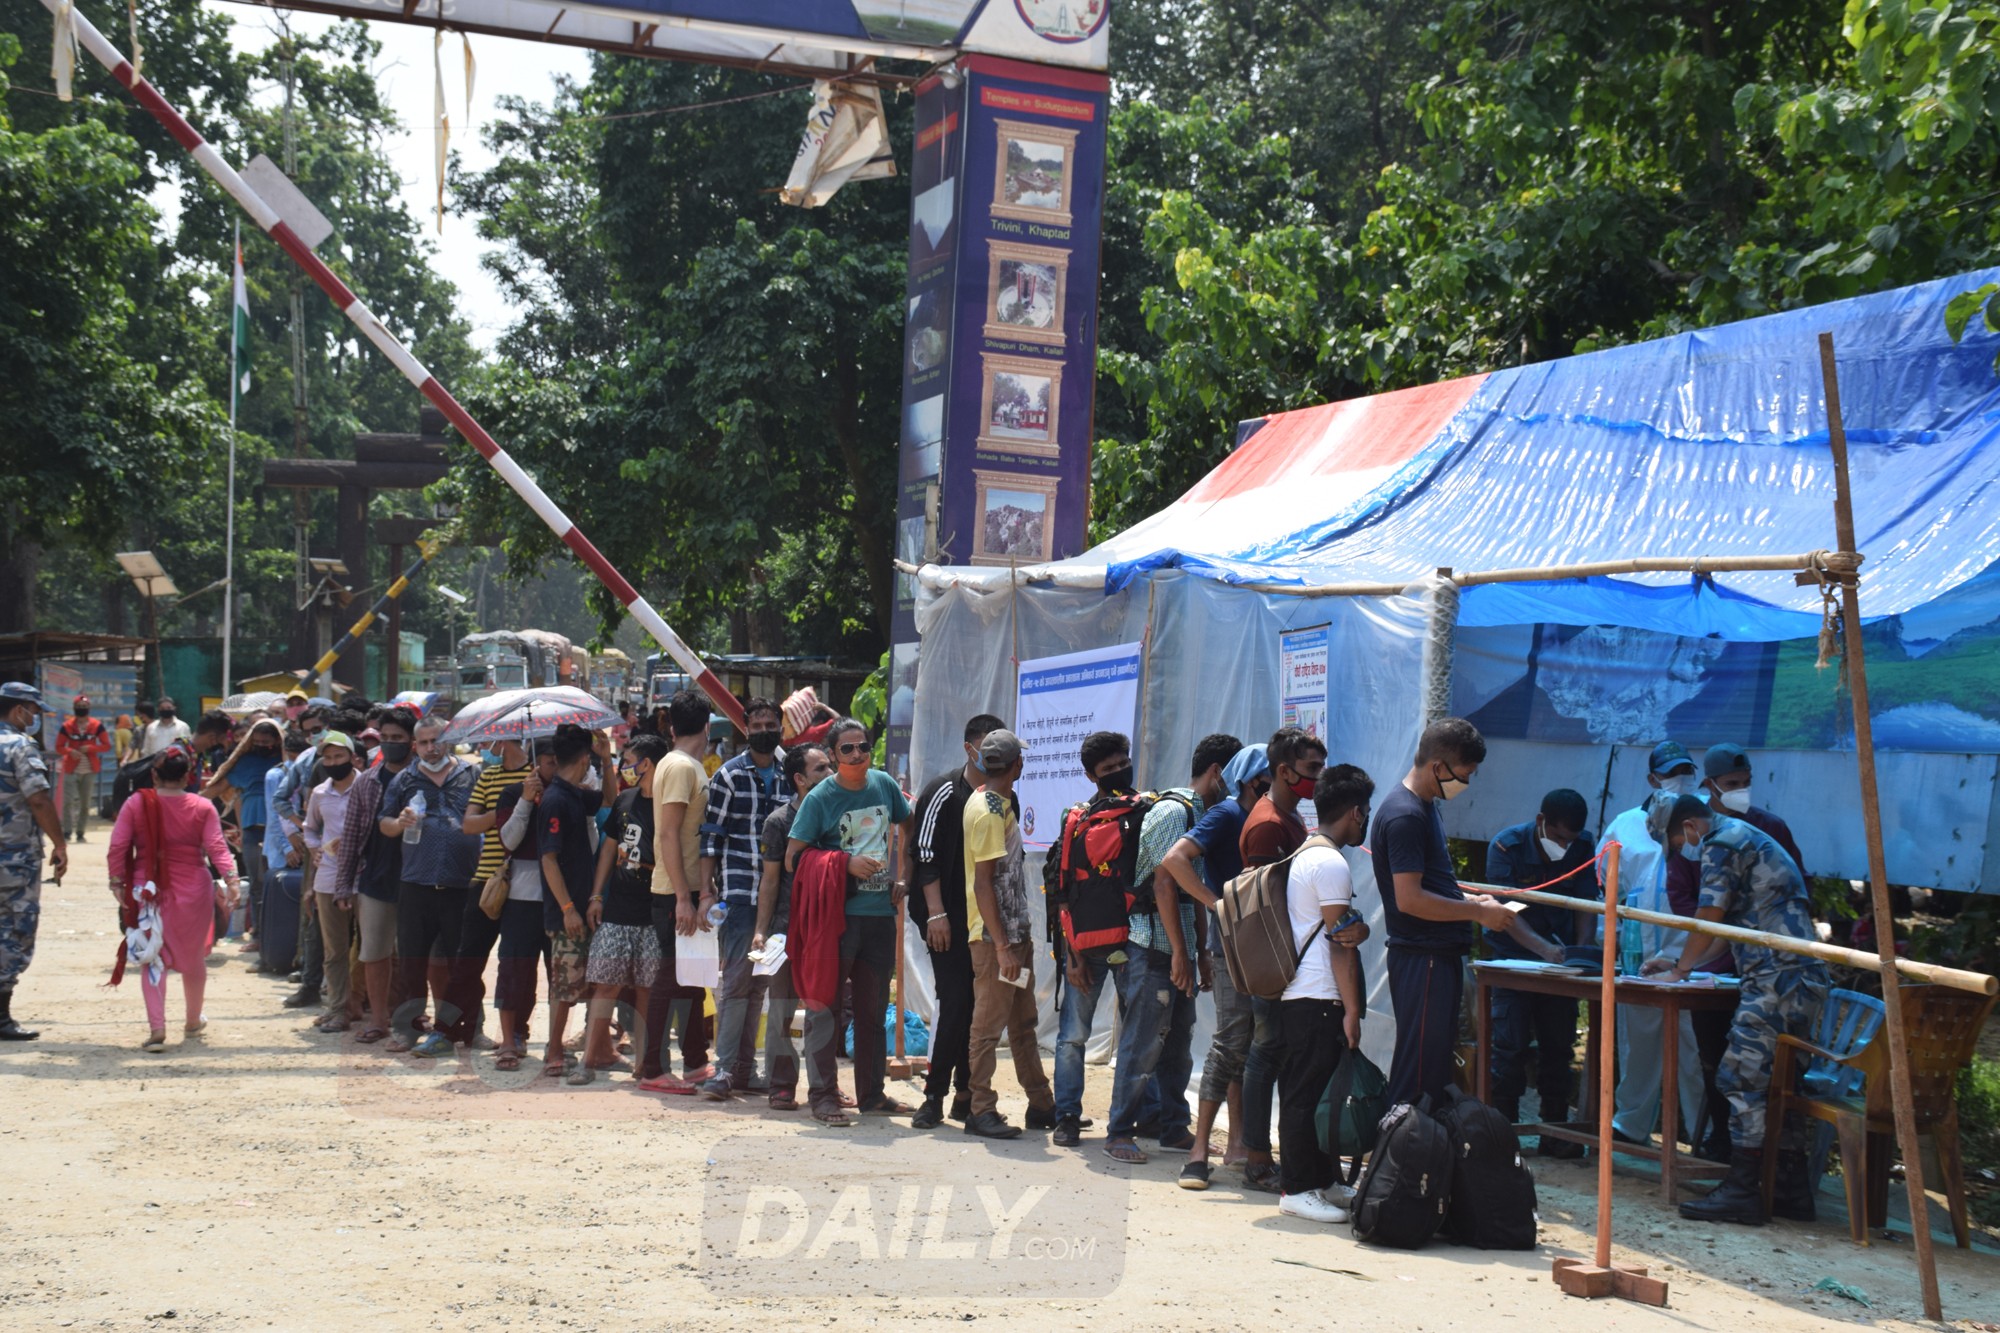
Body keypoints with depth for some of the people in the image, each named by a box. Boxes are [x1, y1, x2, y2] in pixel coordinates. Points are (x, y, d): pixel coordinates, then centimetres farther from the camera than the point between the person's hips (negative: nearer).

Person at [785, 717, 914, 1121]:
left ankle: (871, 1092, 21)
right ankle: (822, 1094, 5)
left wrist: (903, 876, 10)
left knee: (874, 1008, 12)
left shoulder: (884, 784, 6)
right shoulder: (820, 798, -7)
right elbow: (793, 859, -8)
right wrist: (847, 865, -16)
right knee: (825, 1008, -2)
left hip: (880, 912, 5)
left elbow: (908, 828, 22)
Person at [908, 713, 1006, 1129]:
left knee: (981, 1008, 6)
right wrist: (936, 913, -14)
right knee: (954, 1004, -10)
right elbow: (926, 854, -9)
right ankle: (934, 1096, -3)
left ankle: (966, 1095, 14)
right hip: (951, 921, -6)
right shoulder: (945, 791, -5)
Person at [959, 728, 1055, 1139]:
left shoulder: (1004, 803, 13)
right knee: (989, 1023, -4)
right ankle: (981, 1111, 2)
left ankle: (1041, 1104, 22)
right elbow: (982, 883, -20)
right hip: (993, 935, -10)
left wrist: (1019, 937, 18)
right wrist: (1001, 945, -22)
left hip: (1016, 930, 10)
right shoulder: (986, 810, -16)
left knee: (1023, 1021, 15)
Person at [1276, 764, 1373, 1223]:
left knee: (1317, 1091, 14)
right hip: (1318, 998, -10)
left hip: (1297, 993, 10)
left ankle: (1324, 1181, 20)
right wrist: (1352, 1009, -14)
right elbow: (1340, 943, -16)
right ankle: (1296, 1189, -1)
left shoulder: (1304, 854, 17)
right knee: (1307, 1094, -5)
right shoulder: (1331, 863, -14)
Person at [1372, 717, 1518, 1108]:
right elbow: (1409, 899, -24)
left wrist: (1471, 899, 9)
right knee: (1417, 1070, -6)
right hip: (1421, 958, -10)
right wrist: (1477, 912, -17)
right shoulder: (1404, 815, -18)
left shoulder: (1428, 807, 15)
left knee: (1437, 1061, 16)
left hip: (1441, 955, 10)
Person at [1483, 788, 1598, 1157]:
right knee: (1512, 1044, -9)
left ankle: (1555, 1130, 13)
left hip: (1559, 957, 4)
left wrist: (1580, 950, -22)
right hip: (1513, 956, -4)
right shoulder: (1507, 846, -17)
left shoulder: (1584, 847, -5)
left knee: (1559, 1044, 5)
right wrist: (1544, 949, -37)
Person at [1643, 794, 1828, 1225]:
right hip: (1804, 977, 10)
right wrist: (1682, 964, 30)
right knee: (1775, 1084, 13)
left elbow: (1708, 919, -8)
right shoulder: (1749, 840, 26)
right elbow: (1729, 928, 31)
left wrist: (1680, 971, 5)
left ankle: (1741, 1192, -10)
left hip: (1778, 976, -10)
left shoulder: (1722, 844, -6)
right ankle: (1793, 1192, 16)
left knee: (1742, 1077, -10)